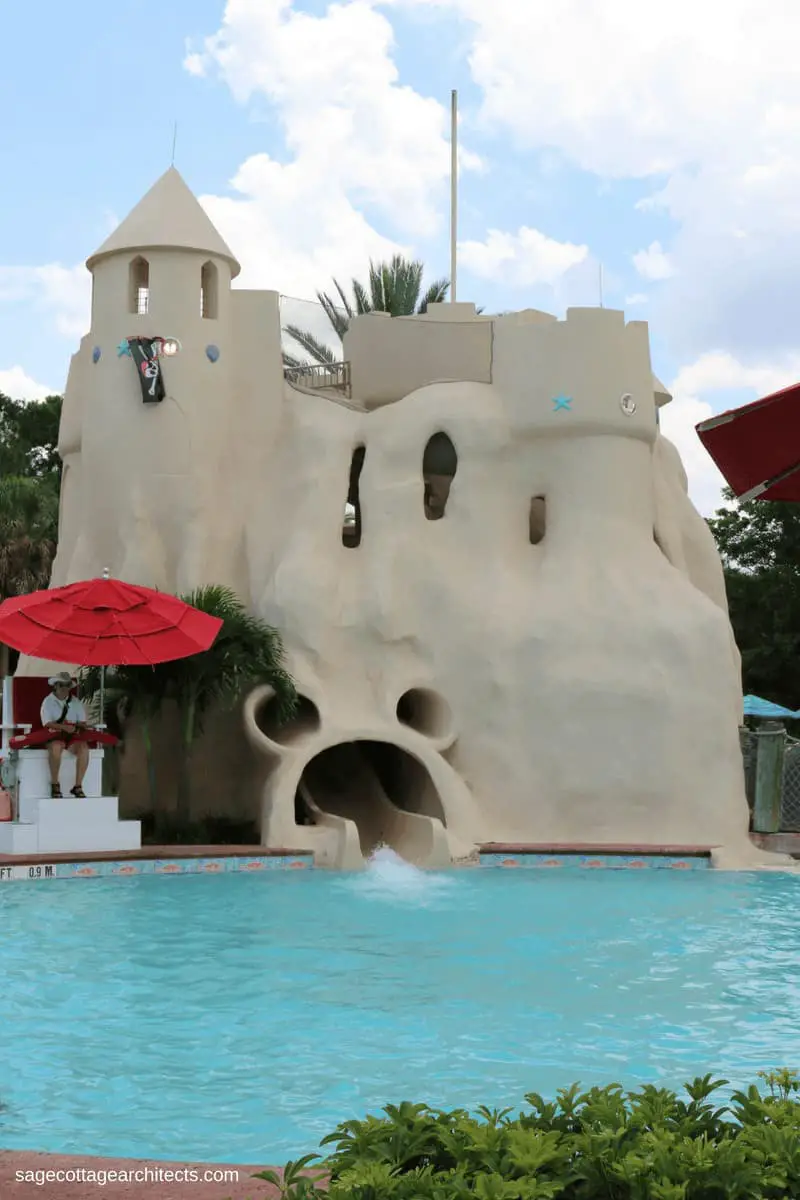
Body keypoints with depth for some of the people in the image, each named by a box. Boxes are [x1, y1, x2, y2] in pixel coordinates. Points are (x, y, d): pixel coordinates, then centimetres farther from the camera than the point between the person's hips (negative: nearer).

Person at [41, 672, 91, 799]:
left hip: (73, 736, 3)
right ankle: (54, 784, -25)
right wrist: (64, 727, -25)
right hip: (54, 736, -3)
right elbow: (48, 724, -10)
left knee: (84, 748, -29)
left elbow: (83, 723, 8)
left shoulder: (75, 702, 14)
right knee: (56, 747, -37)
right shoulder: (48, 701, 4)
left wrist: (76, 727, -16)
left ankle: (78, 786, -24)